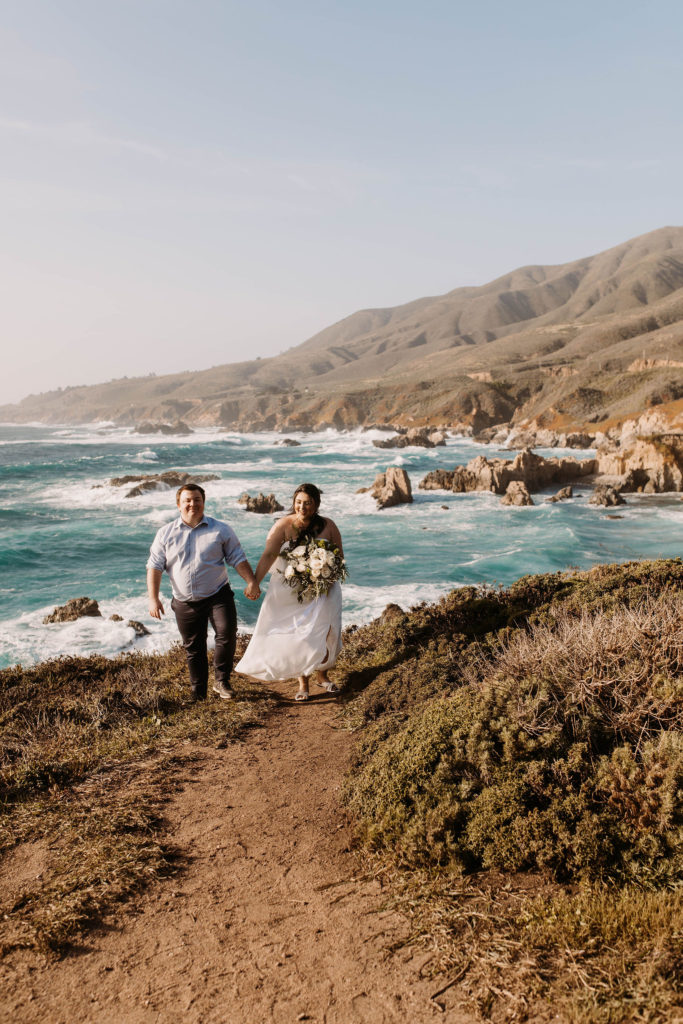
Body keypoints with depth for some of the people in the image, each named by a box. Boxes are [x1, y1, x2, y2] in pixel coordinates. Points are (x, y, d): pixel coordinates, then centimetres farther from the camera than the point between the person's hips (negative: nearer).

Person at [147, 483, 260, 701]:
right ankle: (198, 695, 23)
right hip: (185, 602, 1)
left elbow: (238, 559, 5)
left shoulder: (221, 530, 3)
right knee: (193, 649, 9)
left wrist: (251, 582, -9)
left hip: (218, 596, -1)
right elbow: (154, 566, 4)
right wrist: (153, 598, -5)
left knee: (227, 634, -19)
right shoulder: (166, 533, 6)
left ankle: (221, 681, 1)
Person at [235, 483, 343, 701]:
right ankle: (303, 682, 19)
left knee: (323, 631, -3)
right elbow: (268, 555, -18)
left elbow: (339, 556, 5)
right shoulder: (283, 525, -10)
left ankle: (323, 675, 22)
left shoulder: (327, 526, -4)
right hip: (289, 591, -1)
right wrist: (255, 582, -29)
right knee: (296, 635, 4)